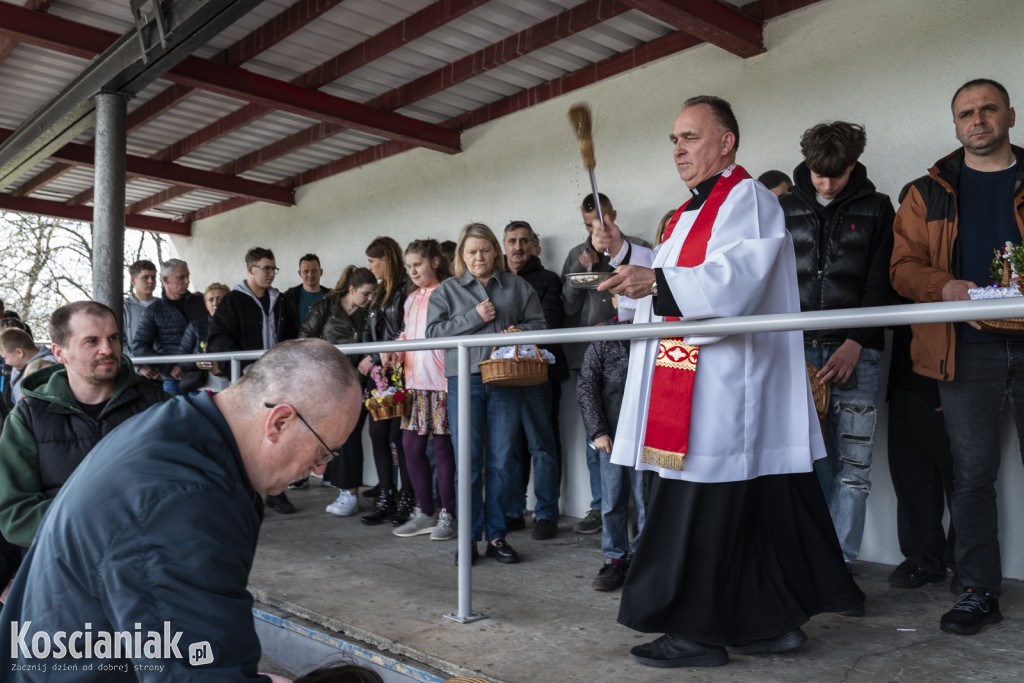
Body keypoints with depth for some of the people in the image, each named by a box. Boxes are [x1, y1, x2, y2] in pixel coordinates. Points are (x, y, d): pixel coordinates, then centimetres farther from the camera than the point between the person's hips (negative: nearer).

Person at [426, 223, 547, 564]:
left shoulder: (517, 286, 14)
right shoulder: (447, 290, 12)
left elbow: (538, 323, 12)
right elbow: (433, 330, 1)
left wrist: (517, 331, -9)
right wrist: (474, 318, -7)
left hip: (505, 381, 1)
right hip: (464, 380, -1)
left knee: (501, 461, 4)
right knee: (468, 462, -1)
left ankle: (496, 535, 14)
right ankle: (469, 537, 9)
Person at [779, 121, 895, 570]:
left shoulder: (876, 208, 10)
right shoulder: (785, 208, 13)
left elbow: (882, 283, 3)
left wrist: (856, 343, -9)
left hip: (856, 351, -1)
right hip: (799, 348, 1)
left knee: (852, 464, -2)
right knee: (812, 461, 2)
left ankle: (840, 566, 7)